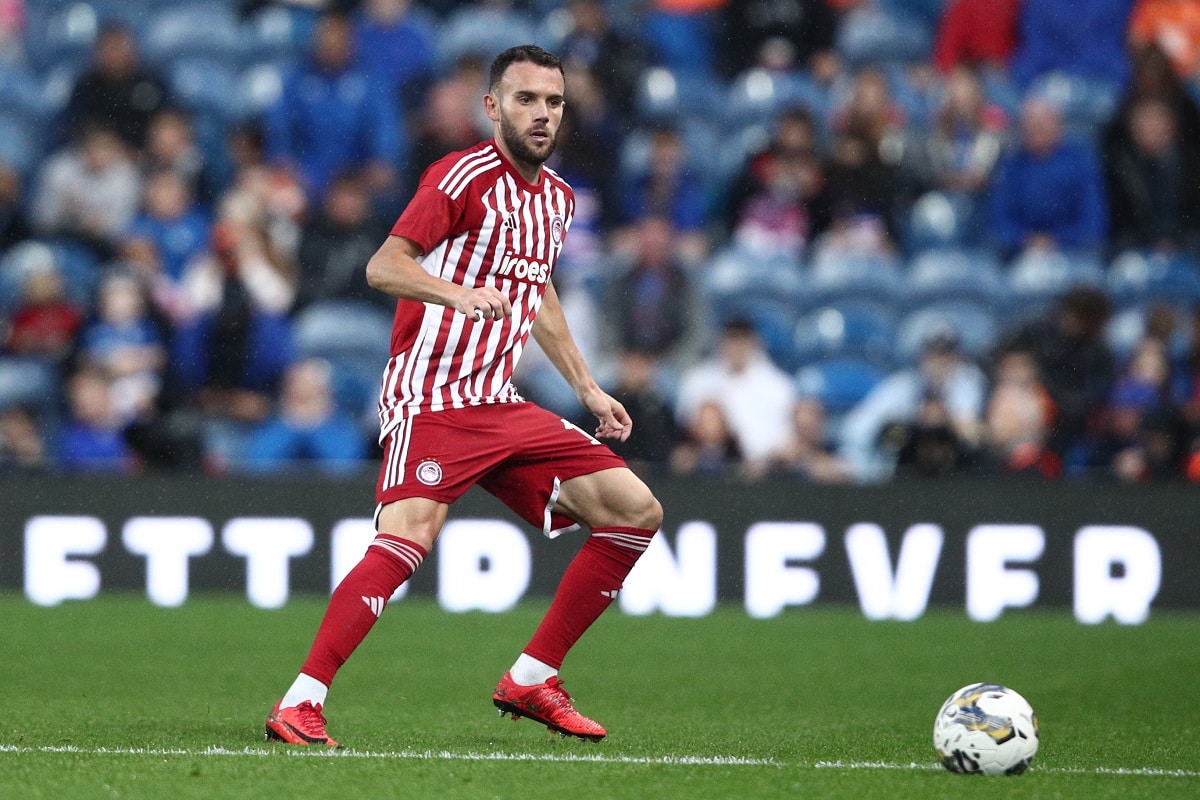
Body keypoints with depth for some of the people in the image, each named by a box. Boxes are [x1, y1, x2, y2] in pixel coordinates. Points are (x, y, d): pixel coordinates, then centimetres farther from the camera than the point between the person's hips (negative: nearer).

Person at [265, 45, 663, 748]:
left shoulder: (558, 197, 16)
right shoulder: (464, 177, -9)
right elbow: (384, 267, -18)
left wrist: (586, 387, 31)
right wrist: (460, 293, -35)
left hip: (501, 403, 8)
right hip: (433, 398, -8)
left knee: (637, 511, 3)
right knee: (410, 537, -28)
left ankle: (532, 680, 9)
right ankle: (301, 702, -23)